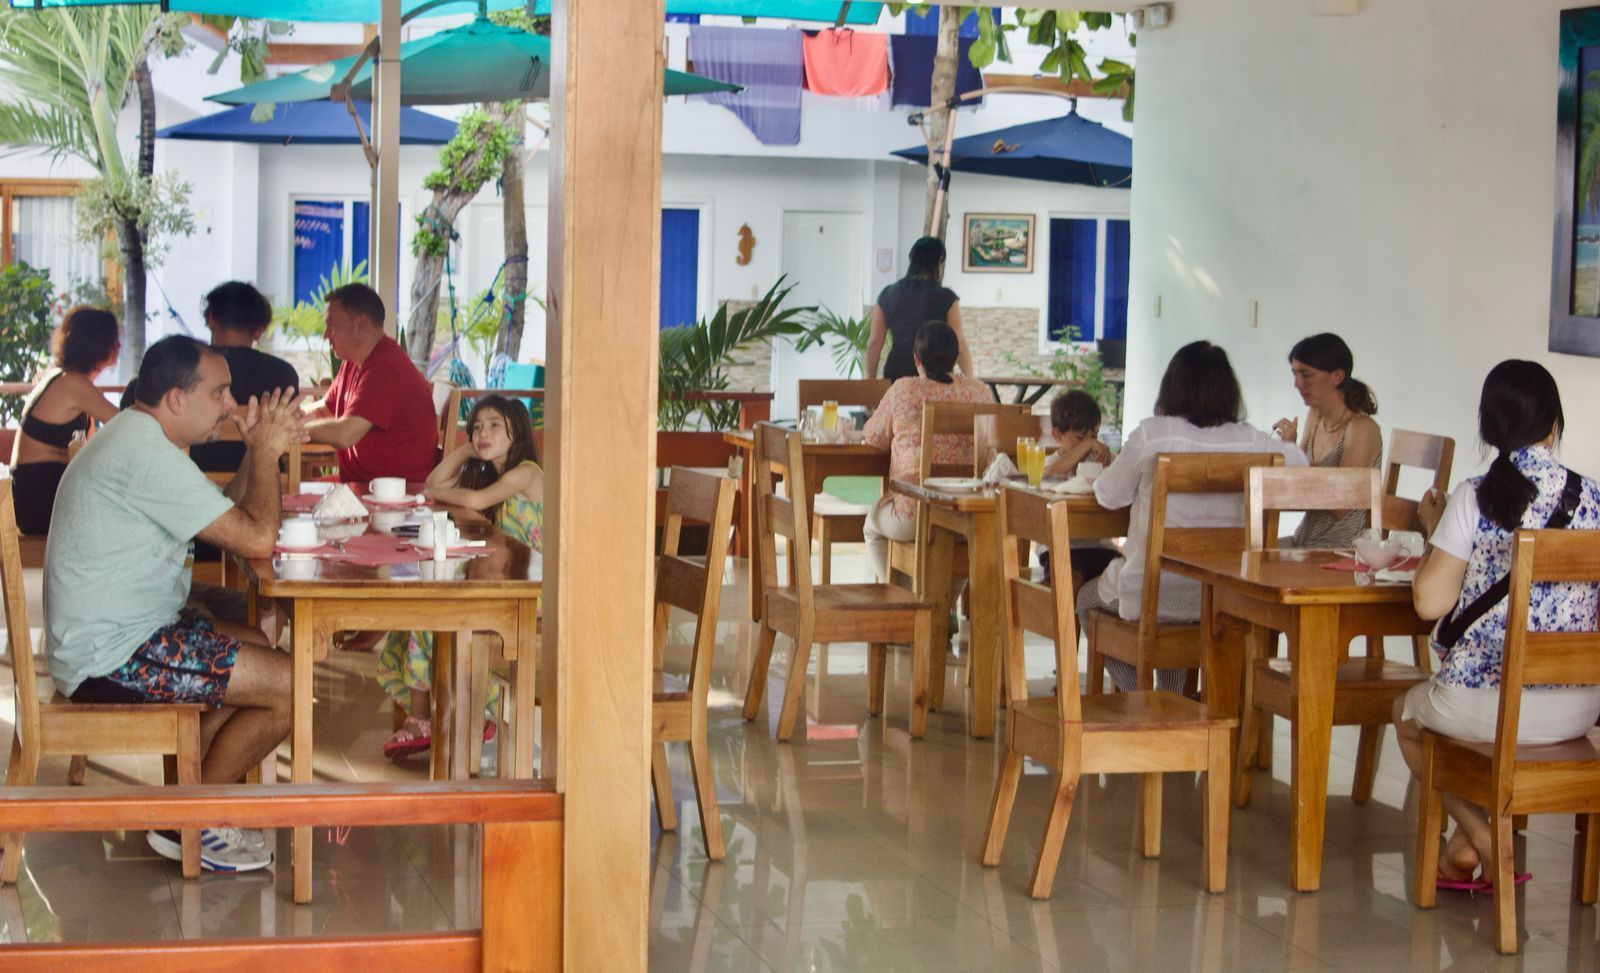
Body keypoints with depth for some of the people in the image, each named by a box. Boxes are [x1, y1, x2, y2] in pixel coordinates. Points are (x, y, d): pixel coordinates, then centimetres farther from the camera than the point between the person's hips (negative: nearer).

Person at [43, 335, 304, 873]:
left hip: (116, 628, 11)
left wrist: (257, 451, 3)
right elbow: (257, 538, -24)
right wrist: (266, 451, -10)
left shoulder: (133, 436, 13)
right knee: (286, 686, -12)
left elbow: (227, 518, 17)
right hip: (110, 658, -11)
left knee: (259, 647, 23)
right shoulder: (149, 456, -23)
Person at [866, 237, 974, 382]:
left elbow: (874, 342, 9)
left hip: (896, 372, 3)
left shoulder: (887, 295, 8)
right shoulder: (946, 298, -3)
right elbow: (958, 343, -2)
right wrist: (970, 377, 9)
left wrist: (870, 380, 16)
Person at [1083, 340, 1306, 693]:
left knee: (1087, 599, 30)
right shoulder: (1248, 440, -5)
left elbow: (1109, 495, 0)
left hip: (1150, 595, -4)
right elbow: (1298, 461, 16)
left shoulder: (1151, 435, -13)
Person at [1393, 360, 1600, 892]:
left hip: (1484, 703, -4)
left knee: (1408, 714, 30)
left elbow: (1430, 601, -12)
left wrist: (1434, 531, 5)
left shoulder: (1475, 498, -11)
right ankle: (1464, 847, 30)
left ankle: (1481, 839, 19)